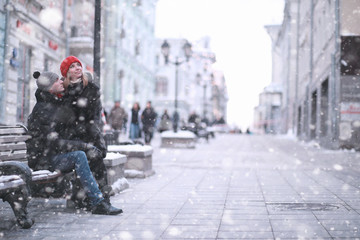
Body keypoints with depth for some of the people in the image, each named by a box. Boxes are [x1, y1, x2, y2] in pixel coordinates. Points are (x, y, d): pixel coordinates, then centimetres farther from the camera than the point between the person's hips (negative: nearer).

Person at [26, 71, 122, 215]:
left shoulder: (58, 103, 11)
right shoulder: (42, 110, -16)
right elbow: (53, 142, -23)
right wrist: (83, 146, -21)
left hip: (54, 154, 9)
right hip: (42, 159, -9)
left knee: (92, 153, -4)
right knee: (79, 156, -29)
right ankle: (97, 203, -31)